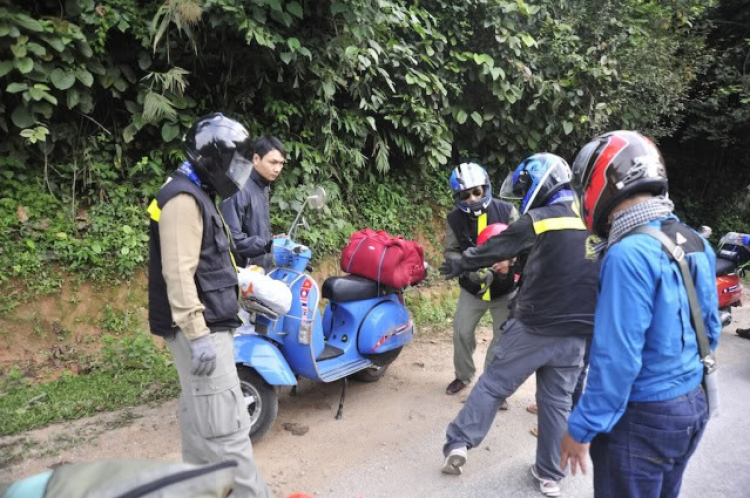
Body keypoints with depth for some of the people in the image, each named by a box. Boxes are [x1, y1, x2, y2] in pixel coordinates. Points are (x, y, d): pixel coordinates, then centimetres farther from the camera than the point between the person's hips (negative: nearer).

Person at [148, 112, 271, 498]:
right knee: (226, 425, -8)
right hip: (201, 331, -11)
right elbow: (178, 273, -24)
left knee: (200, 419, 17)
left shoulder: (196, 195, 18)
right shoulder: (184, 199, -16)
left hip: (206, 327, 11)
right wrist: (198, 334, -27)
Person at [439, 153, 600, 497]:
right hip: (577, 333, 5)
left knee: (493, 385, 9)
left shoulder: (537, 221, -7)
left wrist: (459, 265, 19)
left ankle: (458, 443, 11)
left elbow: (495, 248, 4)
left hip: (534, 326, -5)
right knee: (557, 401, 14)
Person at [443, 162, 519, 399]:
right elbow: (451, 251, -9)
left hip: (504, 288, -1)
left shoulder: (506, 211, -14)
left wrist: (509, 263, -33)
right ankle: (463, 375, 32)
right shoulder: (454, 219, -10)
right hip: (471, 288, 1)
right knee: (462, 333, 6)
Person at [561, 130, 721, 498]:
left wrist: (582, 428, -15)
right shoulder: (695, 243, 2)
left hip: (642, 417, -8)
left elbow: (617, 357, -25)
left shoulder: (629, 254, -25)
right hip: (692, 406, 8)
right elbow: (710, 331, 10)